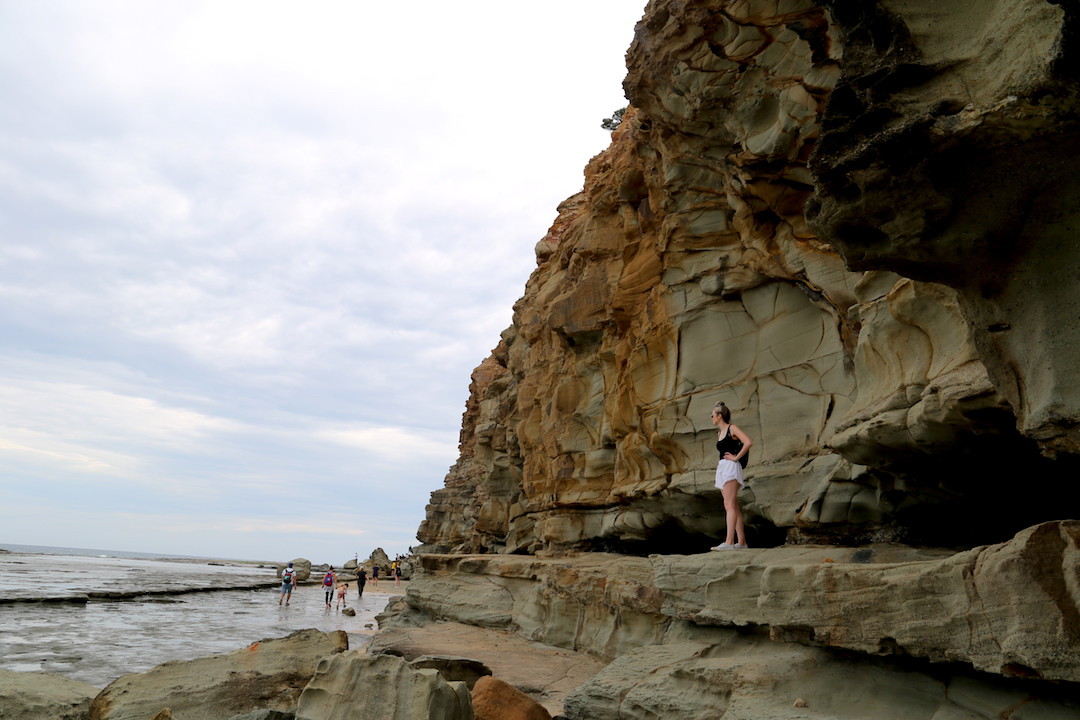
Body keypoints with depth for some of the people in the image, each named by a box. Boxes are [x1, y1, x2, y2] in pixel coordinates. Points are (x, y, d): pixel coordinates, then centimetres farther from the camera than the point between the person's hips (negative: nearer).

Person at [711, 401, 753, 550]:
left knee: (729, 505, -17)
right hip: (722, 469, 9)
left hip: (731, 468, -9)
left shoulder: (732, 428, -4)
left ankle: (729, 542, -25)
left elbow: (748, 442, -17)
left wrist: (736, 458, -13)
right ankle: (741, 541, 7)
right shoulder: (720, 433, 20)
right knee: (733, 507, 6)